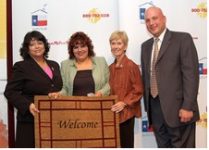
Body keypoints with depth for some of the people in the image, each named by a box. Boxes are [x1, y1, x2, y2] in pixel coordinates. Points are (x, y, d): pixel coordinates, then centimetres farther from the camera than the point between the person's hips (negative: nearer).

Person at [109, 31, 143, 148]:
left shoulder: (132, 66, -11)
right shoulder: (111, 67, 10)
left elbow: (138, 91, -12)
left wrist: (124, 103, -19)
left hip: (126, 112, -6)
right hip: (113, 113, 6)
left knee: (126, 144, 1)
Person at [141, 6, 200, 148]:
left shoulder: (183, 39, -4)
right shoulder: (146, 46, 16)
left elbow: (191, 74, -11)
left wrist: (187, 106, -18)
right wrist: (147, 105, 11)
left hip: (177, 107, -6)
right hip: (155, 107, 6)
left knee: (181, 146, 0)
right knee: (162, 145, 12)